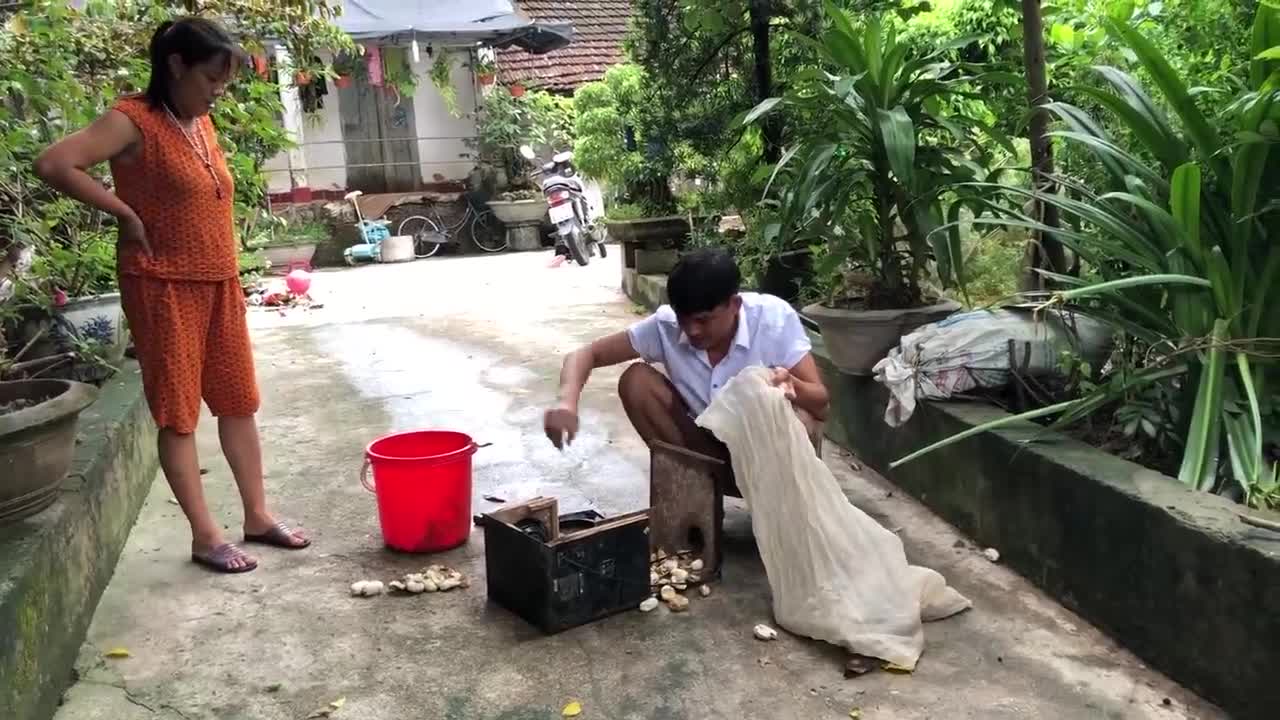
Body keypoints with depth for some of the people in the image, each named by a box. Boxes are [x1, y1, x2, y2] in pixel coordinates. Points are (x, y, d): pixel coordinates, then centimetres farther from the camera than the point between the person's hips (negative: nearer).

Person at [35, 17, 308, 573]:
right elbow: (54, 164, -24)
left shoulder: (203, 123, 10)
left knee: (238, 401, 12)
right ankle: (205, 536, 10)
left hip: (220, 283, 8)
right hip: (164, 287, -8)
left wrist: (227, 272, 13)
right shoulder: (134, 120, -13)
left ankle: (257, 516, 23)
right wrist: (127, 215, -17)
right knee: (178, 411, 2)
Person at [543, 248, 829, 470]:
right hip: (708, 444, 3)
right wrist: (567, 403, -37)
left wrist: (789, 383, -45)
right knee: (636, 380, -19)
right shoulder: (667, 324, -19)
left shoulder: (775, 317, -24)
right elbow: (586, 354, -15)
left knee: (798, 420, -37)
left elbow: (821, 403, -21)